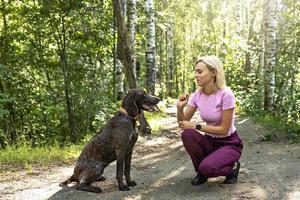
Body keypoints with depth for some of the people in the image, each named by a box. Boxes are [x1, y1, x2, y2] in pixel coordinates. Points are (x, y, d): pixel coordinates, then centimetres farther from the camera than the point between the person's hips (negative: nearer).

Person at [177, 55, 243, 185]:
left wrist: (196, 126, -24)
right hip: (210, 141, 5)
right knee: (187, 135, -25)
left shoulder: (225, 94, -23)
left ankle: (232, 168, 4)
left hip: (229, 144, -5)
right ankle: (201, 173, -2)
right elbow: (183, 123, -5)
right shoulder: (197, 95, -6)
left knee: (206, 168, -31)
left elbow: (224, 129, -22)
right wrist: (180, 108, -24)